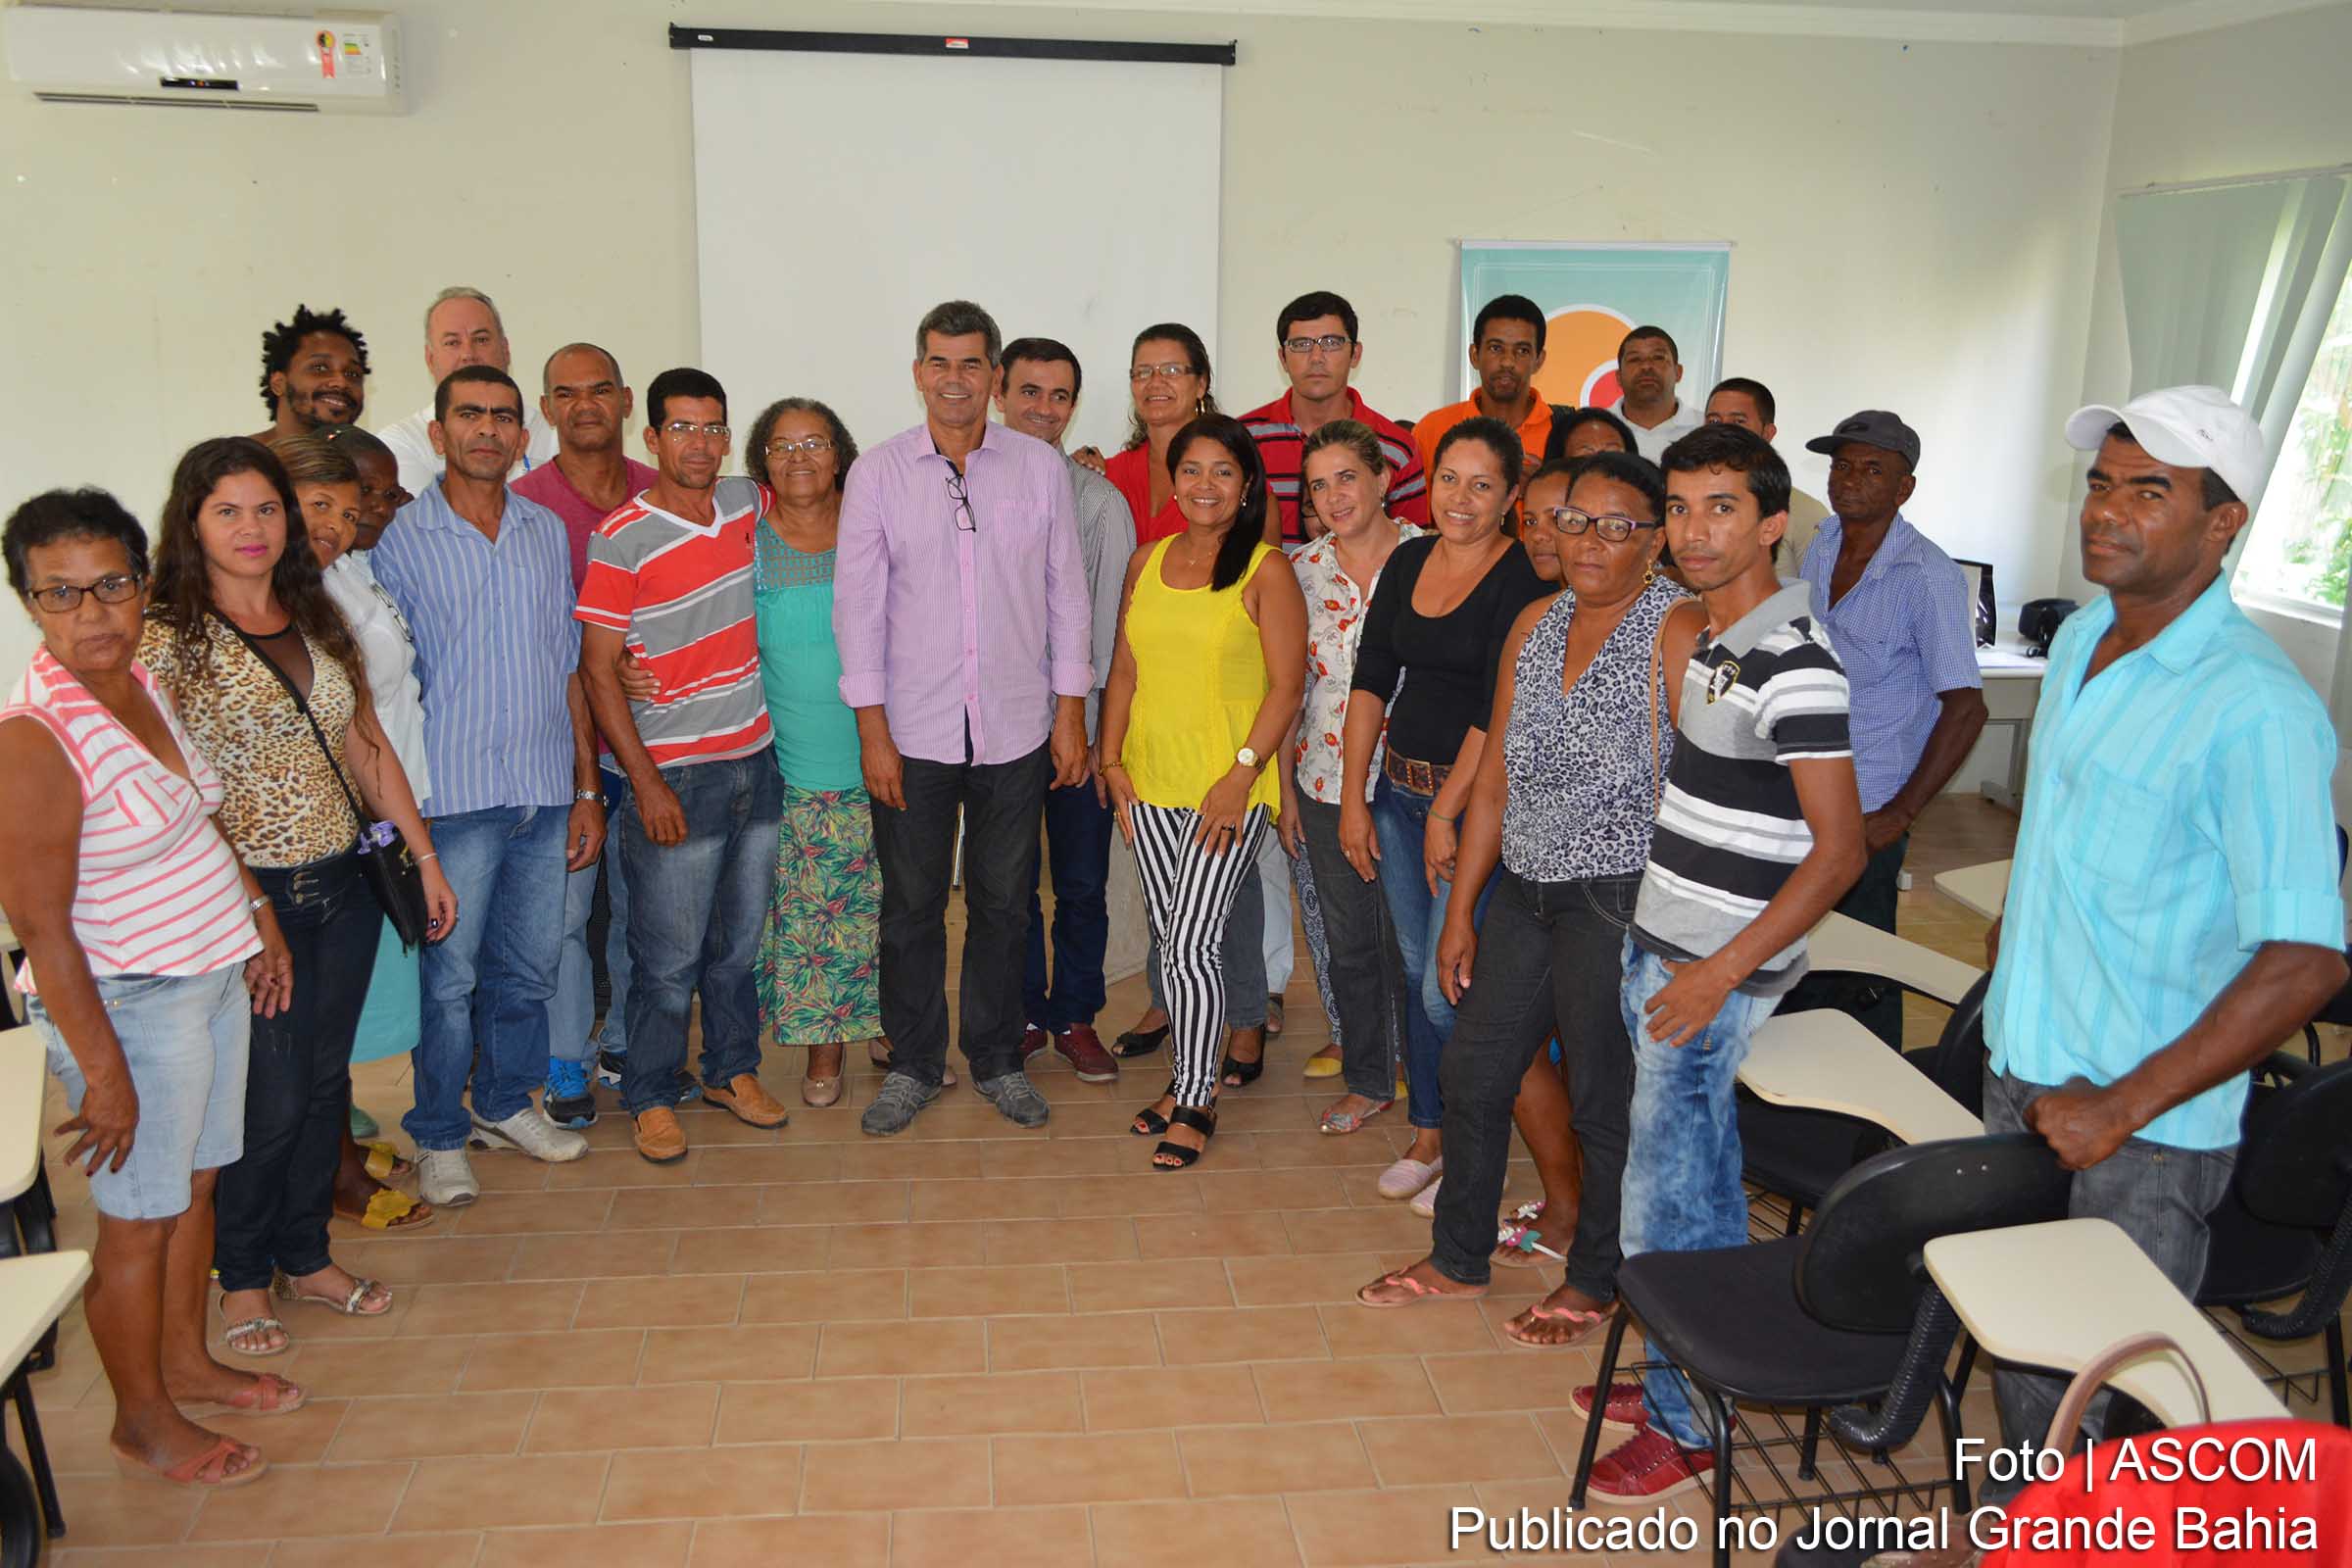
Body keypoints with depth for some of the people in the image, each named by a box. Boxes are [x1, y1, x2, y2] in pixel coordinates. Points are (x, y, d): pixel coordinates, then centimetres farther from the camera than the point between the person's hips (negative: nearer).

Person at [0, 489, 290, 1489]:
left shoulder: (142, 683, 1)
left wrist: (256, 915, 18)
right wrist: (104, 1071, -20)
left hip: (214, 975, 8)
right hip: (127, 1007, -8)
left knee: (196, 1182, 21)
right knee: (141, 1218, 8)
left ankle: (186, 1363, 41)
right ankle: (143, 1422, 27)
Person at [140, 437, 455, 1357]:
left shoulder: (318, 622, 8)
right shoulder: (168, 641, -11)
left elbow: (367, 748, 13)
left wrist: (425, 857, 11)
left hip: (343, 886, 6)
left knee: (326, 1081, 15)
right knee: (272, 1100, 3)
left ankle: (306, 1255, 34)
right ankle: (242, 1274, 27)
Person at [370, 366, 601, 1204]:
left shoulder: (548, 531, 9)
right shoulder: (400, 538, -3)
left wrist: (586, 788, 9)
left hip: (544, 792, 4)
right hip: (453, 796, -4)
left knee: (528, 967, 14)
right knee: (448, 976, 3)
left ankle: (505, 1103, 34)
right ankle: (439, 1135, 22)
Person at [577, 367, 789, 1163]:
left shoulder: (747, 504, 4)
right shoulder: (621, 539, -11)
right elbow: (598, 671, -11)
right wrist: (646, 783, -15)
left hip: (755, 760, 5)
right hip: (675, 775, -5)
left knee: (740, 941, 16)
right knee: (669, 956, 3)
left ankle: (733, 1071, 32)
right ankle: (650, 1097, 20)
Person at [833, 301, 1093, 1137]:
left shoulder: (1040, 466, 1)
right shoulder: (879, 472, -1)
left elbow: (1068, 593, 4)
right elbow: (858, 605, -1)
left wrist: (1071, 713, 2)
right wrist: (872, 730, -6)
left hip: (1016, 730, 1)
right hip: (913, 731, 0)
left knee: (1003, 904, 12)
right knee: (911, 906, 9)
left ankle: (998, 1059, 28)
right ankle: (913, 1065, 26)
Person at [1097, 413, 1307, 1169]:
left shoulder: (1266, 570, -6)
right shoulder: (1147, 563, 10)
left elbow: (1286, 685, -9)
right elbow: (1125, 672, 14)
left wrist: (1242, 772, -16)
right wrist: (1113, 761, 5)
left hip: (1229, 789, -5)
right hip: (1150, 782, 5)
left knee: (1192, 943, -7)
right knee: (1171, 938, 13)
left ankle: (1196, 1101, 8)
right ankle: (1189, 1076, 29)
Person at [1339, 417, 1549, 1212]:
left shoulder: (1523, 578, -12)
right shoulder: (1408, 562, 8)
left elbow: (1496, 709, -16)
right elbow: (1370, 679, 7)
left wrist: (1445, 813, -15)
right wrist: (1354, 798, 4)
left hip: (1474, 803, -6)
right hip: (1397, 791, 6)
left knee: (1447, 991, -5)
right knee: (1415, 972, 15)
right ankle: (1427, 1136, 30)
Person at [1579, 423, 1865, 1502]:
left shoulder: (1794, 663, -20)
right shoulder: (1708, 638, 9)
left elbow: (1839, 849, -21)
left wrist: (1723, 969, -22)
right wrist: (1659, 950, 18)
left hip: (1715, 973, -9)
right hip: (1658, 949, 9)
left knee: (1662, 1212, 1)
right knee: (1704, 1184, 19)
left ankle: (1685, 1426, 17)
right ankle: (1684, 1378, 33)